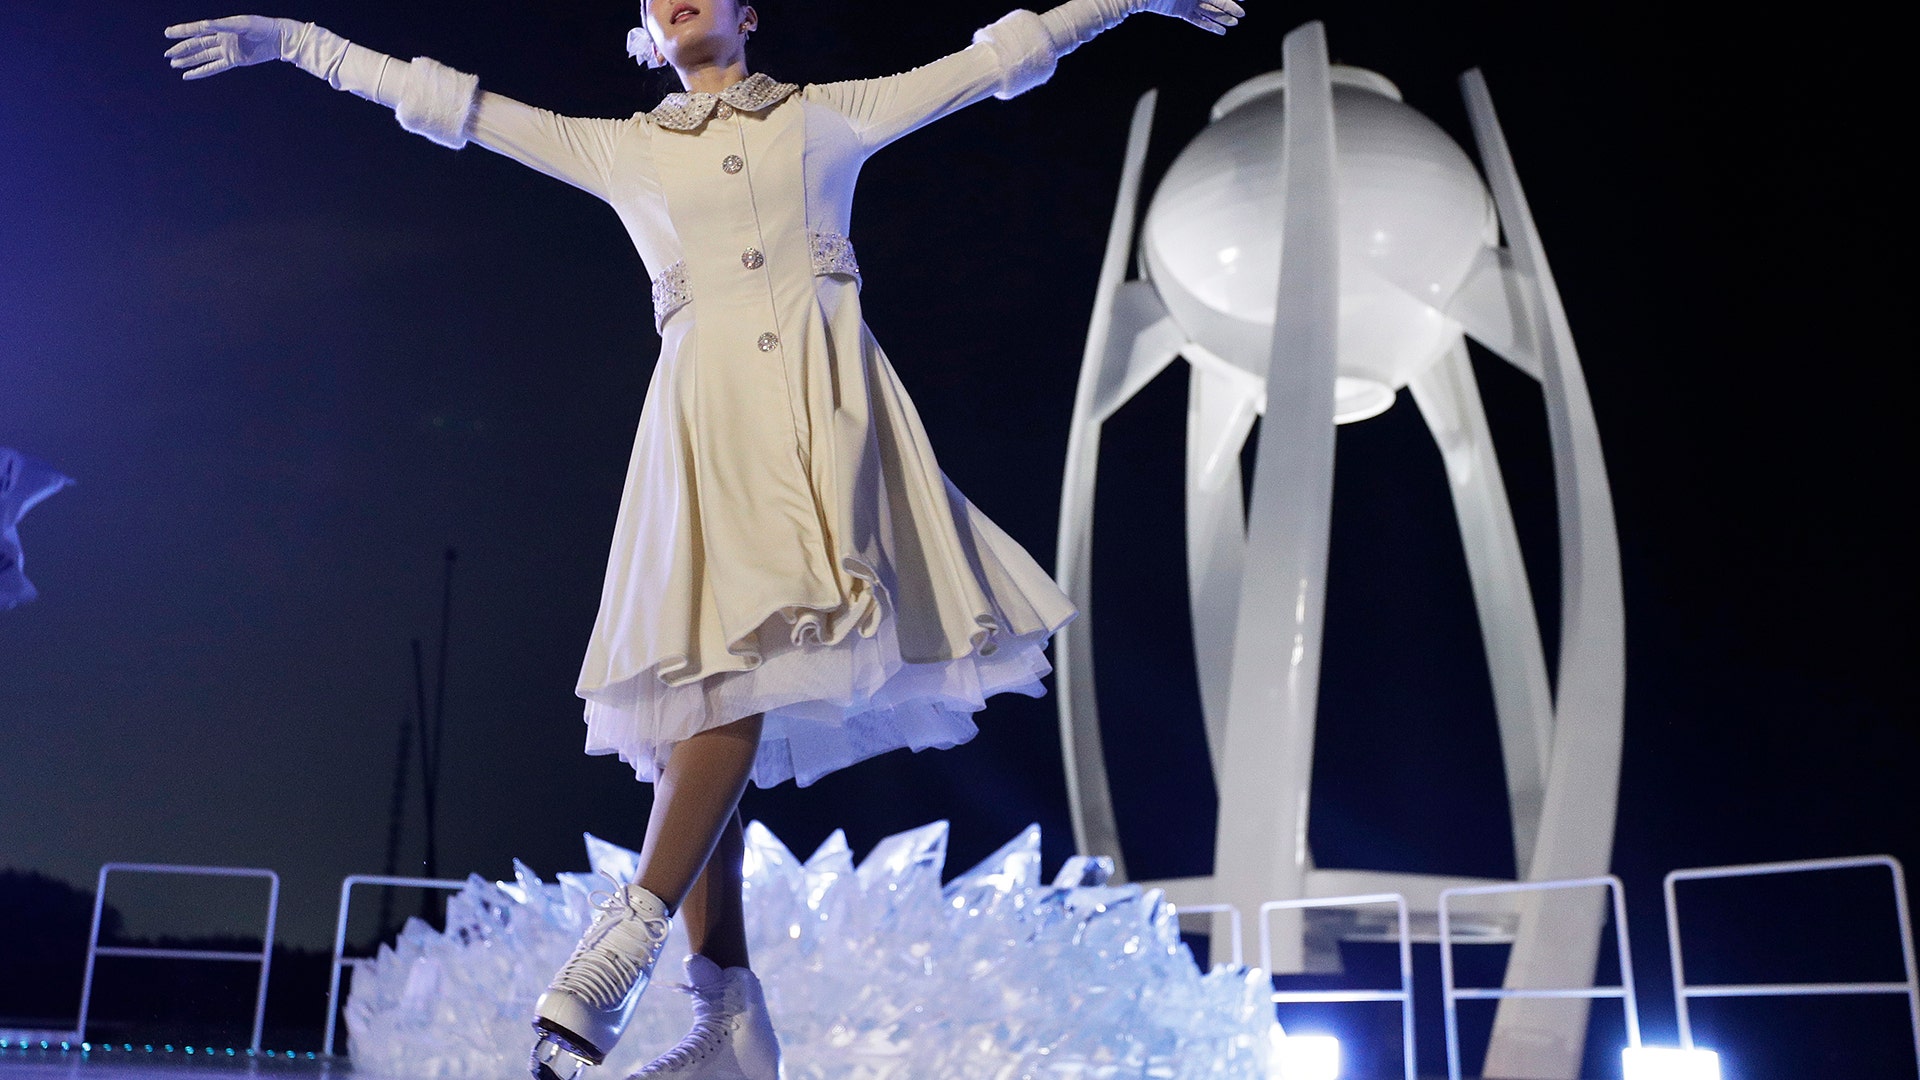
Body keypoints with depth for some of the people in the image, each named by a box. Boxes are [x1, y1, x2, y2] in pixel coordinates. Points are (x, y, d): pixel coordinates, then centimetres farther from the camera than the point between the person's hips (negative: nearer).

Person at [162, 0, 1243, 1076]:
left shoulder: (827, 115, 21)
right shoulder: (622, 150, 23)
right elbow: (449, 102, 24)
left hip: (821, 390, -1)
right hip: (707, 407, 2)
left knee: (756, 651, -24)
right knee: (706, 678, -11)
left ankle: (619, 952, -29)